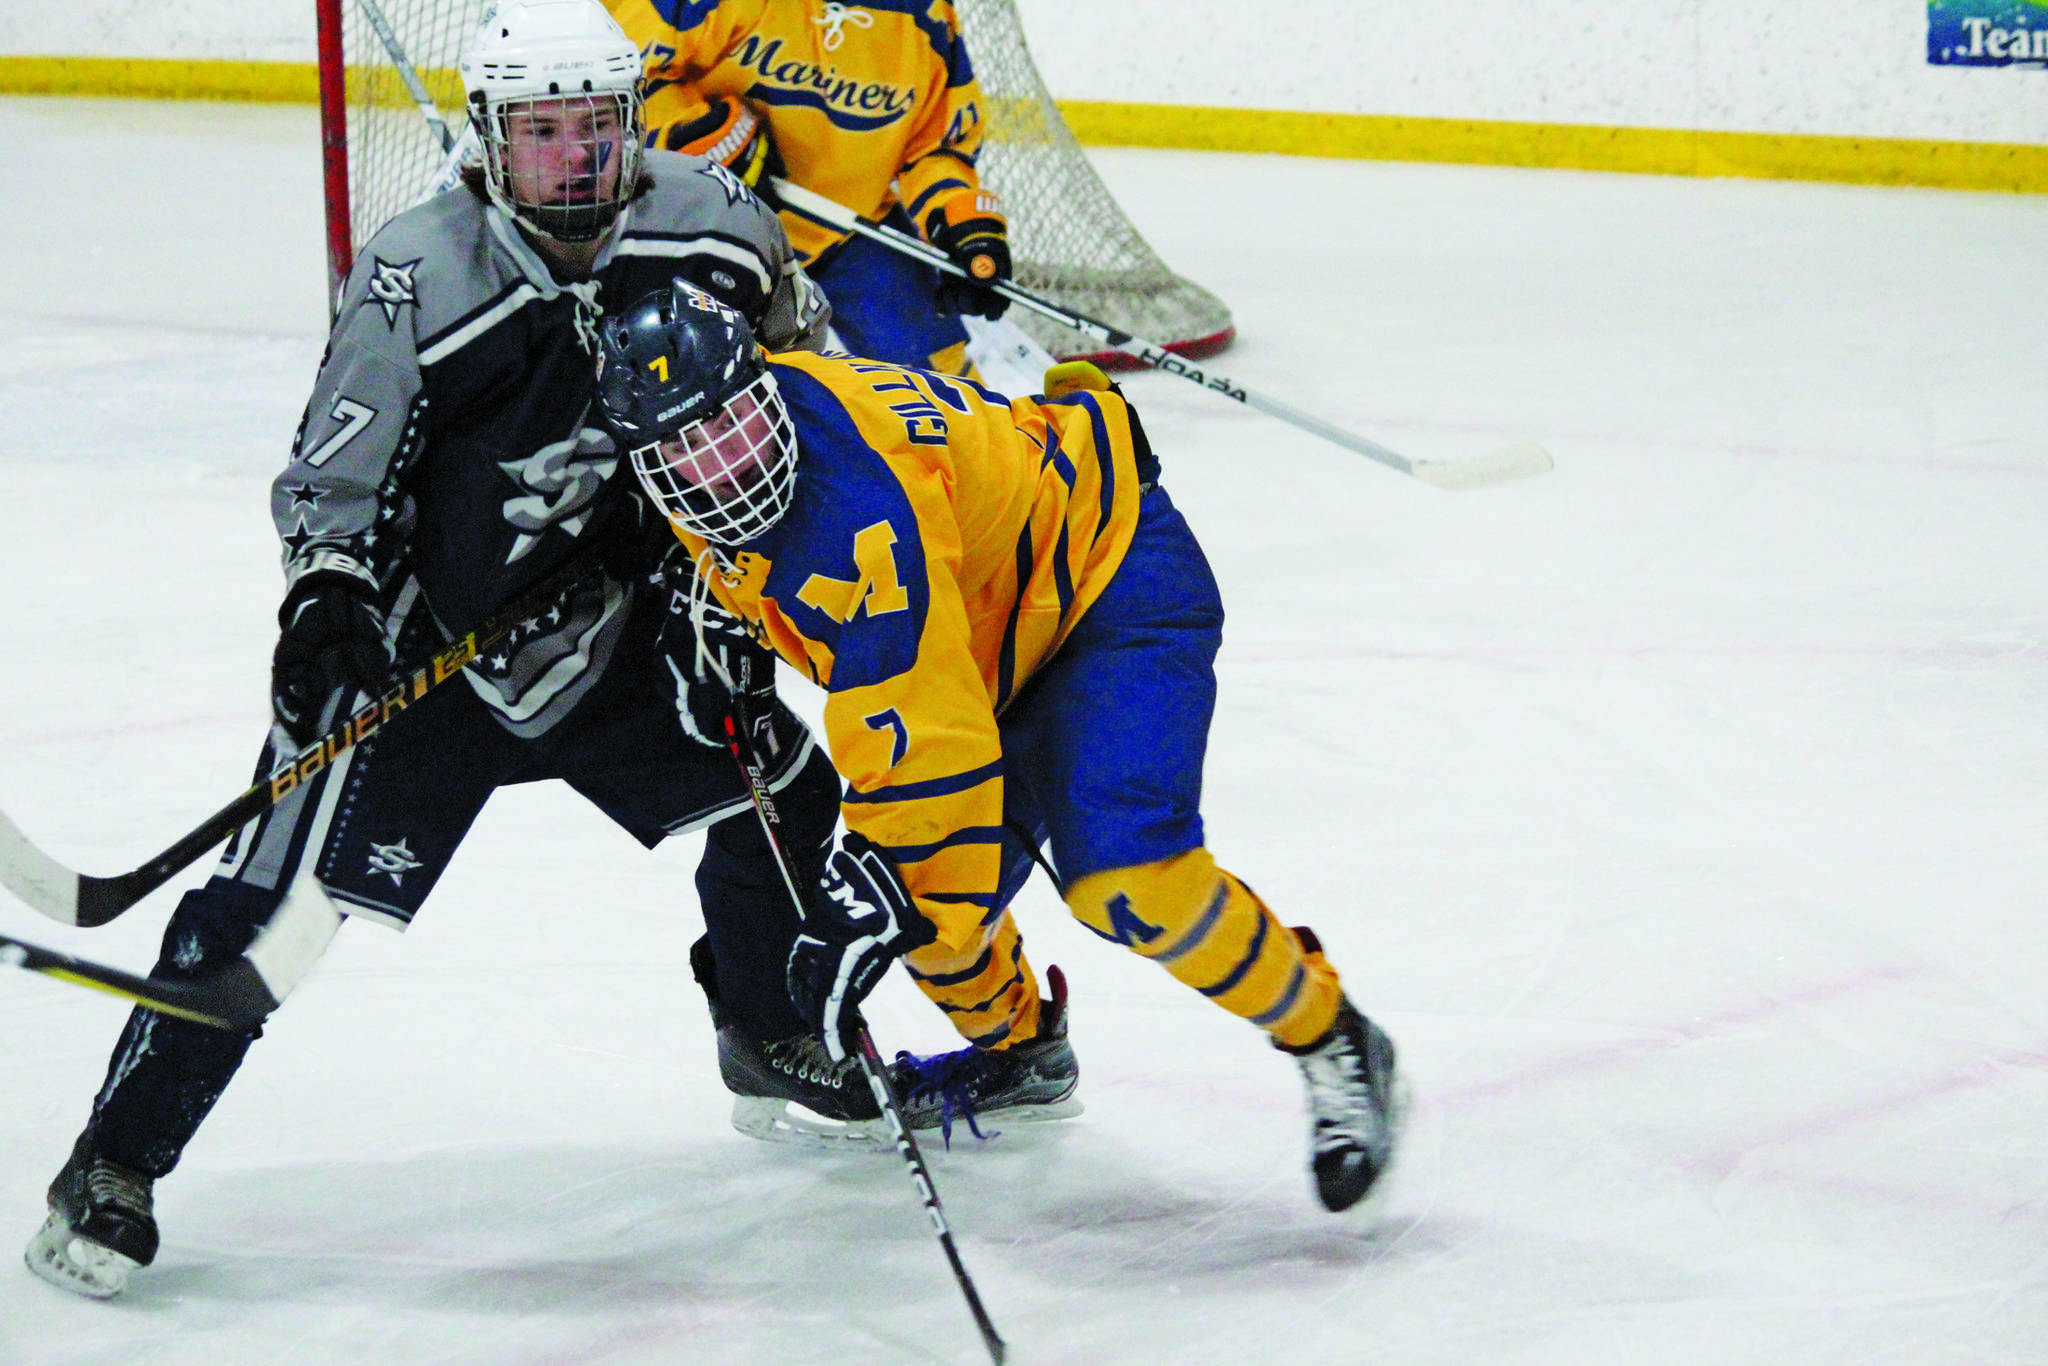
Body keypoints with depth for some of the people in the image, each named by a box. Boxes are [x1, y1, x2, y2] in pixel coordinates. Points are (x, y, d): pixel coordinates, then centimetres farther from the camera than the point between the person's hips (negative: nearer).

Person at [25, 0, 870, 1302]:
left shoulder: (708, 222, -9)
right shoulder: (417, 279, -22)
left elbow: (793, 336, 13)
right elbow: (335, 475, -14)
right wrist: (325, 597, -29)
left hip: (613, 625, 5)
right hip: (420, 643, -5)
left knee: (784, 795, 8)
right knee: (282, 889, -14)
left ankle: (769, 1042, 36)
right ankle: (115, 1163, -4)